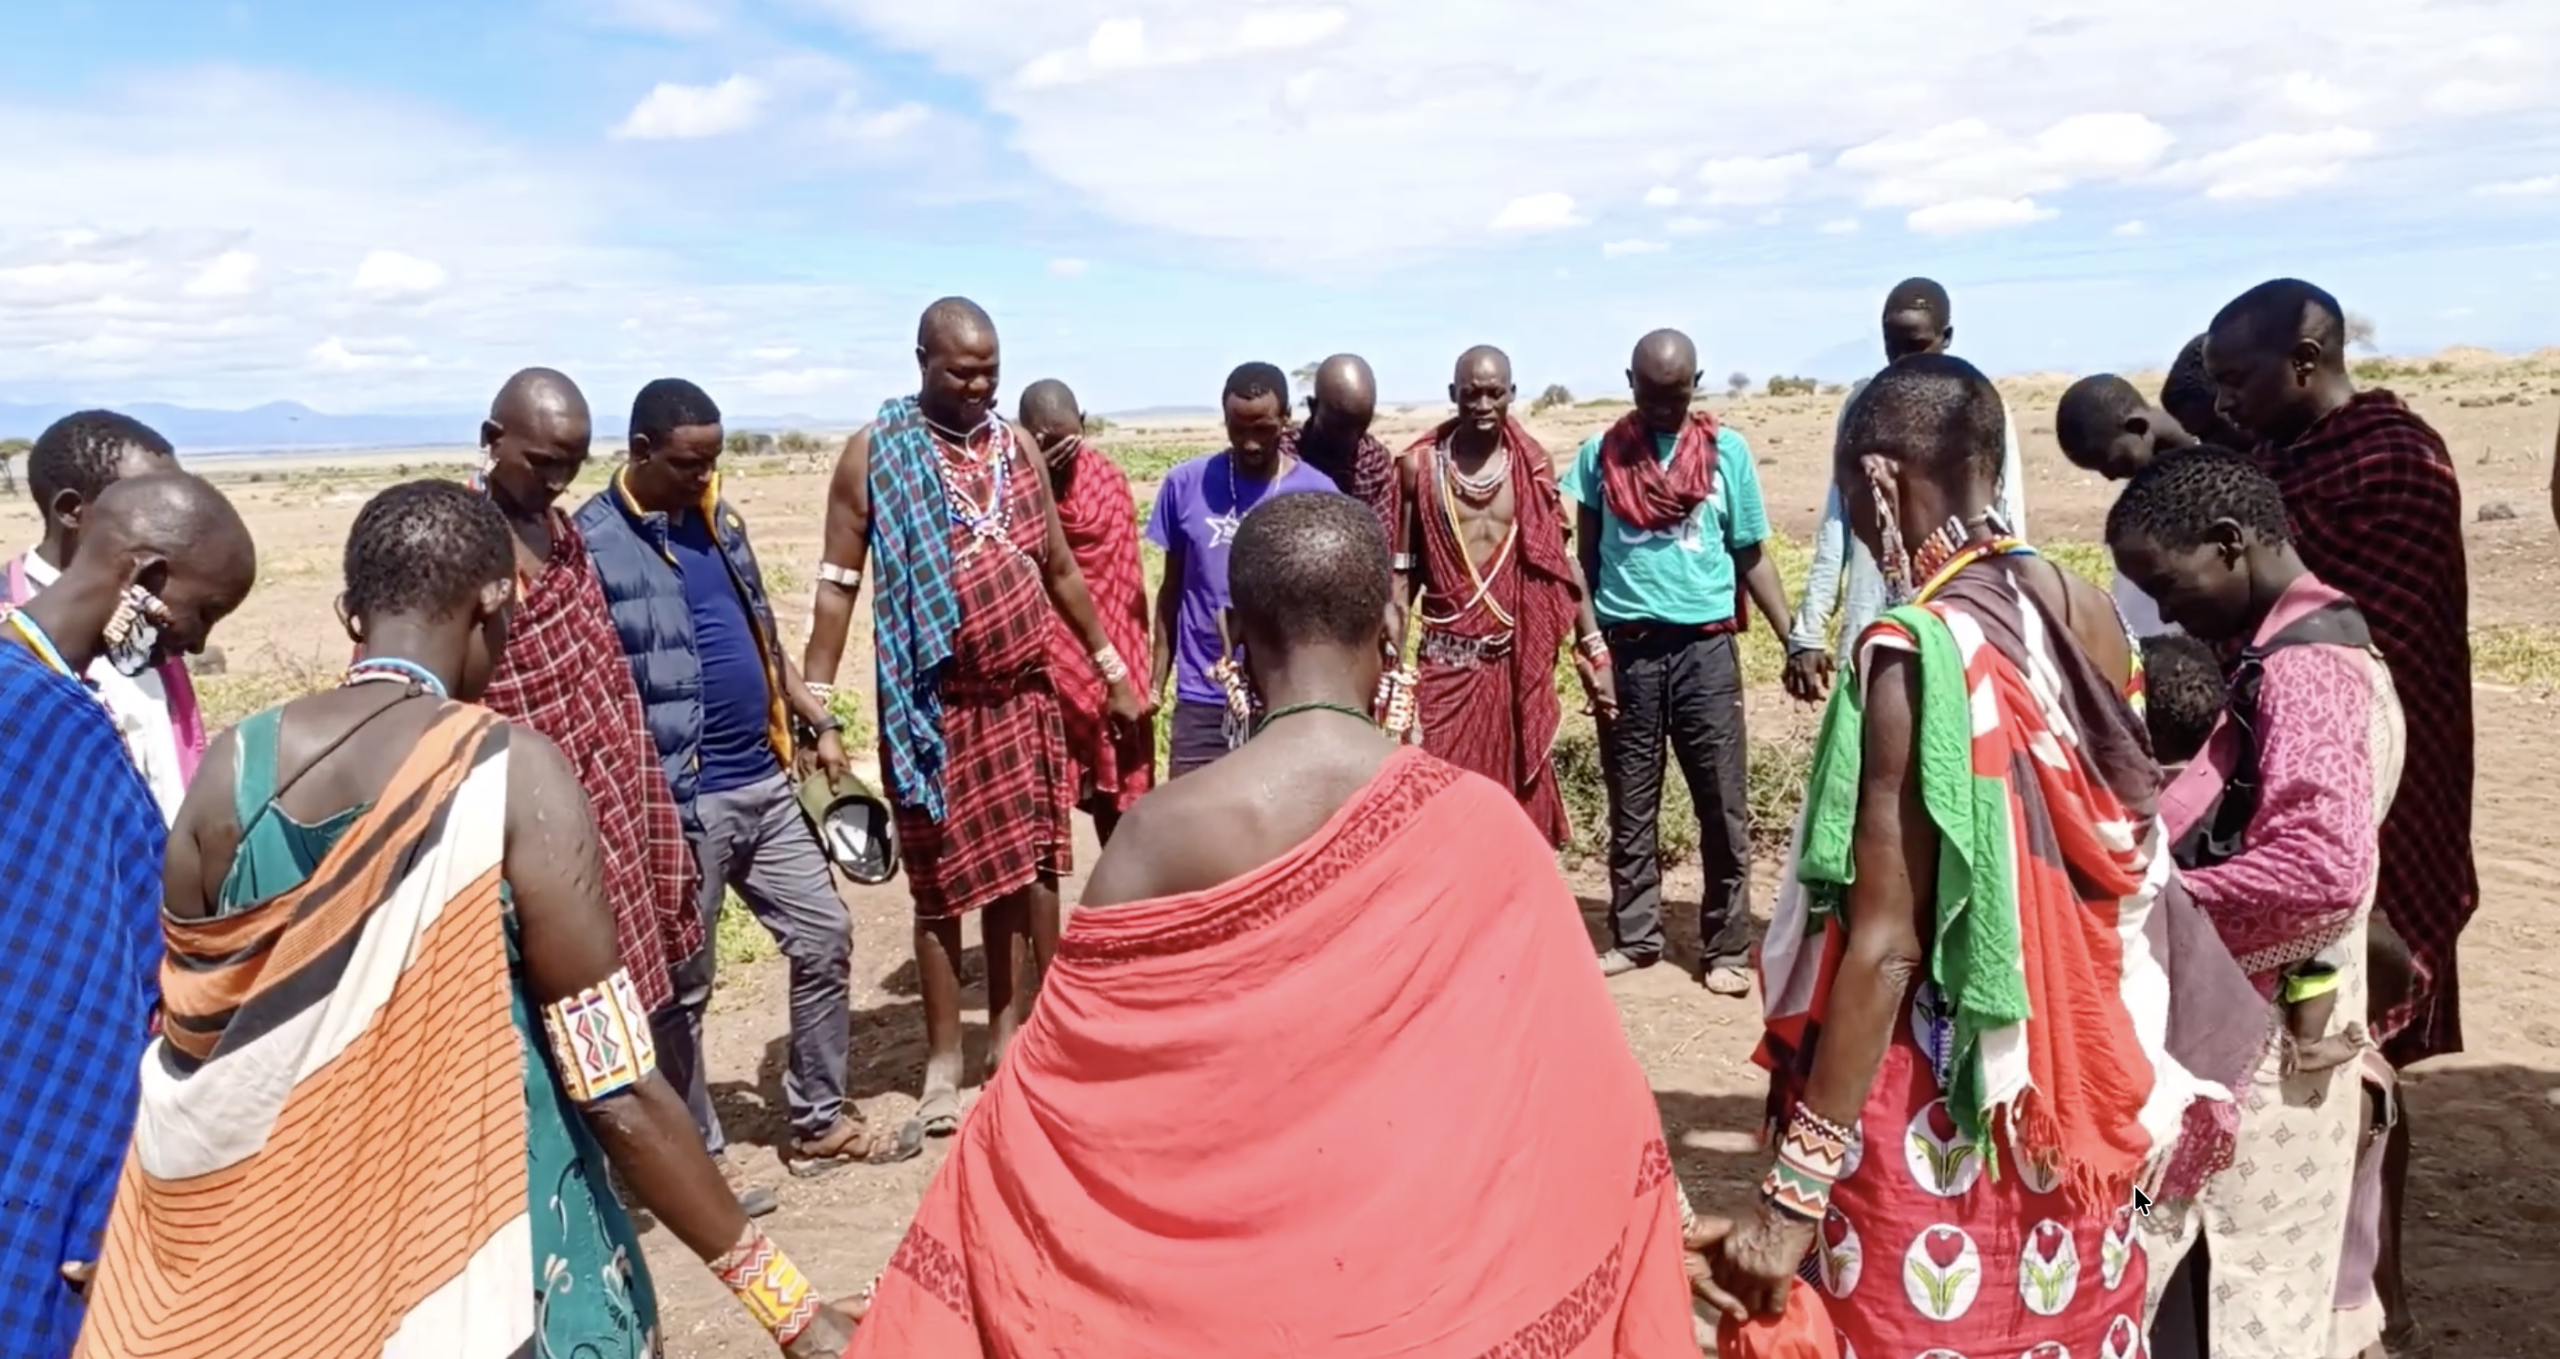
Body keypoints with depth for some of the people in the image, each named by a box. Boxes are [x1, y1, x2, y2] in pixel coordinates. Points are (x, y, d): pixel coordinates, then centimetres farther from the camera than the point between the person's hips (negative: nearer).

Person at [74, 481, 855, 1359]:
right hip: (484, 1251, -4)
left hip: (280, 1244, 5)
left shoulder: (232, 769, -5)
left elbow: (188, 1048, 5)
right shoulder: (514, 773, -19)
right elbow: (619, 1095, -19)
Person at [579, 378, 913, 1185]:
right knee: (683, 984, 6)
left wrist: (816, 721, 13)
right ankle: (697, 1156, 22)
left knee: (824, 939, 12)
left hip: (766, 782, 8)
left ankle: (820, 1122, 26)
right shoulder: (592, 542, -11)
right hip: (677, 800, -7)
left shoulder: (719, 519, 11)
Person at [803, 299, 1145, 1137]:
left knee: (1021, 869, 11)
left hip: (1024, 696, 4)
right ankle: (944, 1062, 18)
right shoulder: (875, 454, -5)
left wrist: (1113, 672, 15)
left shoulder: (1017, 445, 8)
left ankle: (1011, 1030, 26)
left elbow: (1059, 569, 14)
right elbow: (838, 586, -6)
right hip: (932, 707, -4)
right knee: (945, 883, 5)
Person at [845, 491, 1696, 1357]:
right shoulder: (1481, 825, -17)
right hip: (1432, 1269, 1)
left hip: (1222, 1282, 0)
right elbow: (1583, 1100, -7)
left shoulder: (1163, 834, -19)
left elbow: (1050, 1100, -10)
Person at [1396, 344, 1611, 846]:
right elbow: (1403, 570, 3)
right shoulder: (1419, 465, -2)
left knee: (1521, 793, 8)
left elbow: (1561, 558, 5)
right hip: (1448, 658, -1)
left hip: (1519, 656, 2)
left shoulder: (1533, 464, 3)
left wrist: (1593, 648, 2)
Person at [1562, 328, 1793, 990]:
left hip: (1705, 648, -1)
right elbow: (1584, 556, 6)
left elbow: (1752, 557, 7)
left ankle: (1726, 947, 14)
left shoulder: (1727, 450, 3)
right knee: (1630, 805, 10)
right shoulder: (1600, 453, 5)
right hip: (1625, 648, 1)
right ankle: (1634, 936, 22)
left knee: (1723, 805, 3)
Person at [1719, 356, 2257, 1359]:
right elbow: (2118, 858, 8)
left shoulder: (1914, 651, -23)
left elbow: (1886, 947, -23)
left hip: (1943, 1095, -7)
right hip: (2070, 1078, 7)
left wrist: (1793, 1192, -18)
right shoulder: (2084, 613, -2)